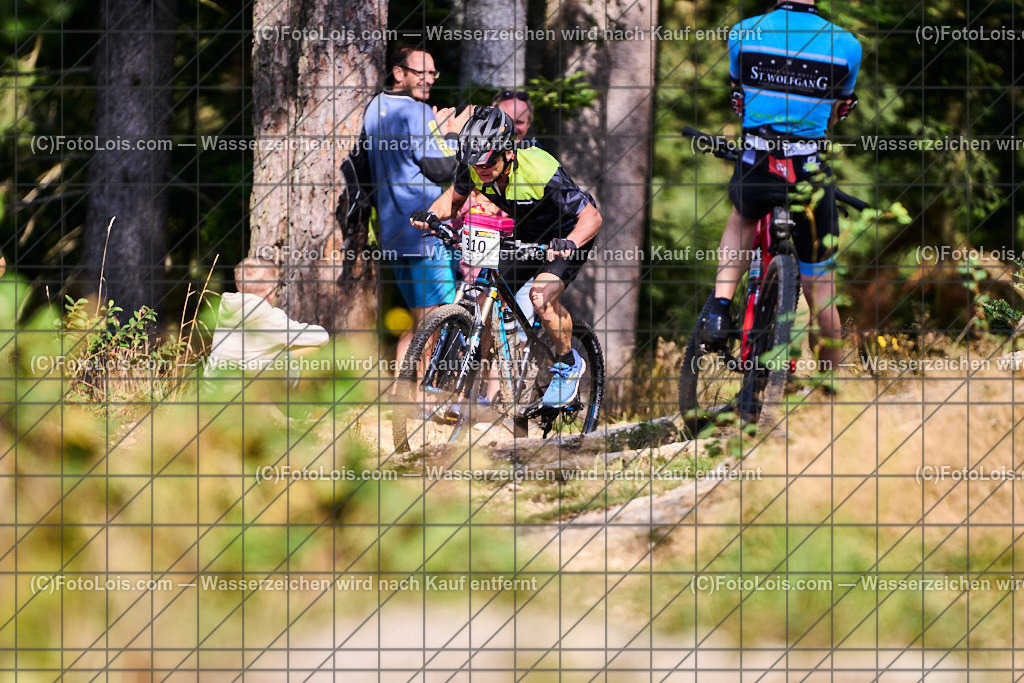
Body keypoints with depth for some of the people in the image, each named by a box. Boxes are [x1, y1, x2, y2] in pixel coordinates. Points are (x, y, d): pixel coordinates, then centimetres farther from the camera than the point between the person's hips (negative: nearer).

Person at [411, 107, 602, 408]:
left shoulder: (542, 172, -36)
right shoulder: (473, 168, -19)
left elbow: (591, 216, -31)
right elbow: (454, 197, 2)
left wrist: (571, 243, -51)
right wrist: (432, 215, -20)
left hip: (566, 238, -6)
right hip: (525, 236, 6)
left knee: (541, 296, -28)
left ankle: (569, 364, -4)